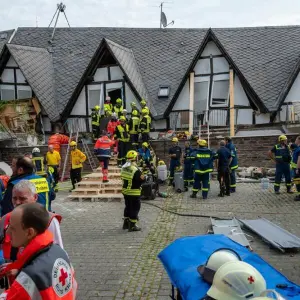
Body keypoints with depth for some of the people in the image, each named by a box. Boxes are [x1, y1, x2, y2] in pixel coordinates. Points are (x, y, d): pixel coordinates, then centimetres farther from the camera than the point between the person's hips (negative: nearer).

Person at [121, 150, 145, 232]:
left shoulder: (124, 168, 1)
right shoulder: (136, 170, -24)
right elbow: (141, 180, -22)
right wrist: (143, 177, -1)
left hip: (125, 191, 8)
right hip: (134, 193, -8)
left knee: (128, 206, 21)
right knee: (135, 208, 4)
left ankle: (126, 223, 30)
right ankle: (132, 225, 9)